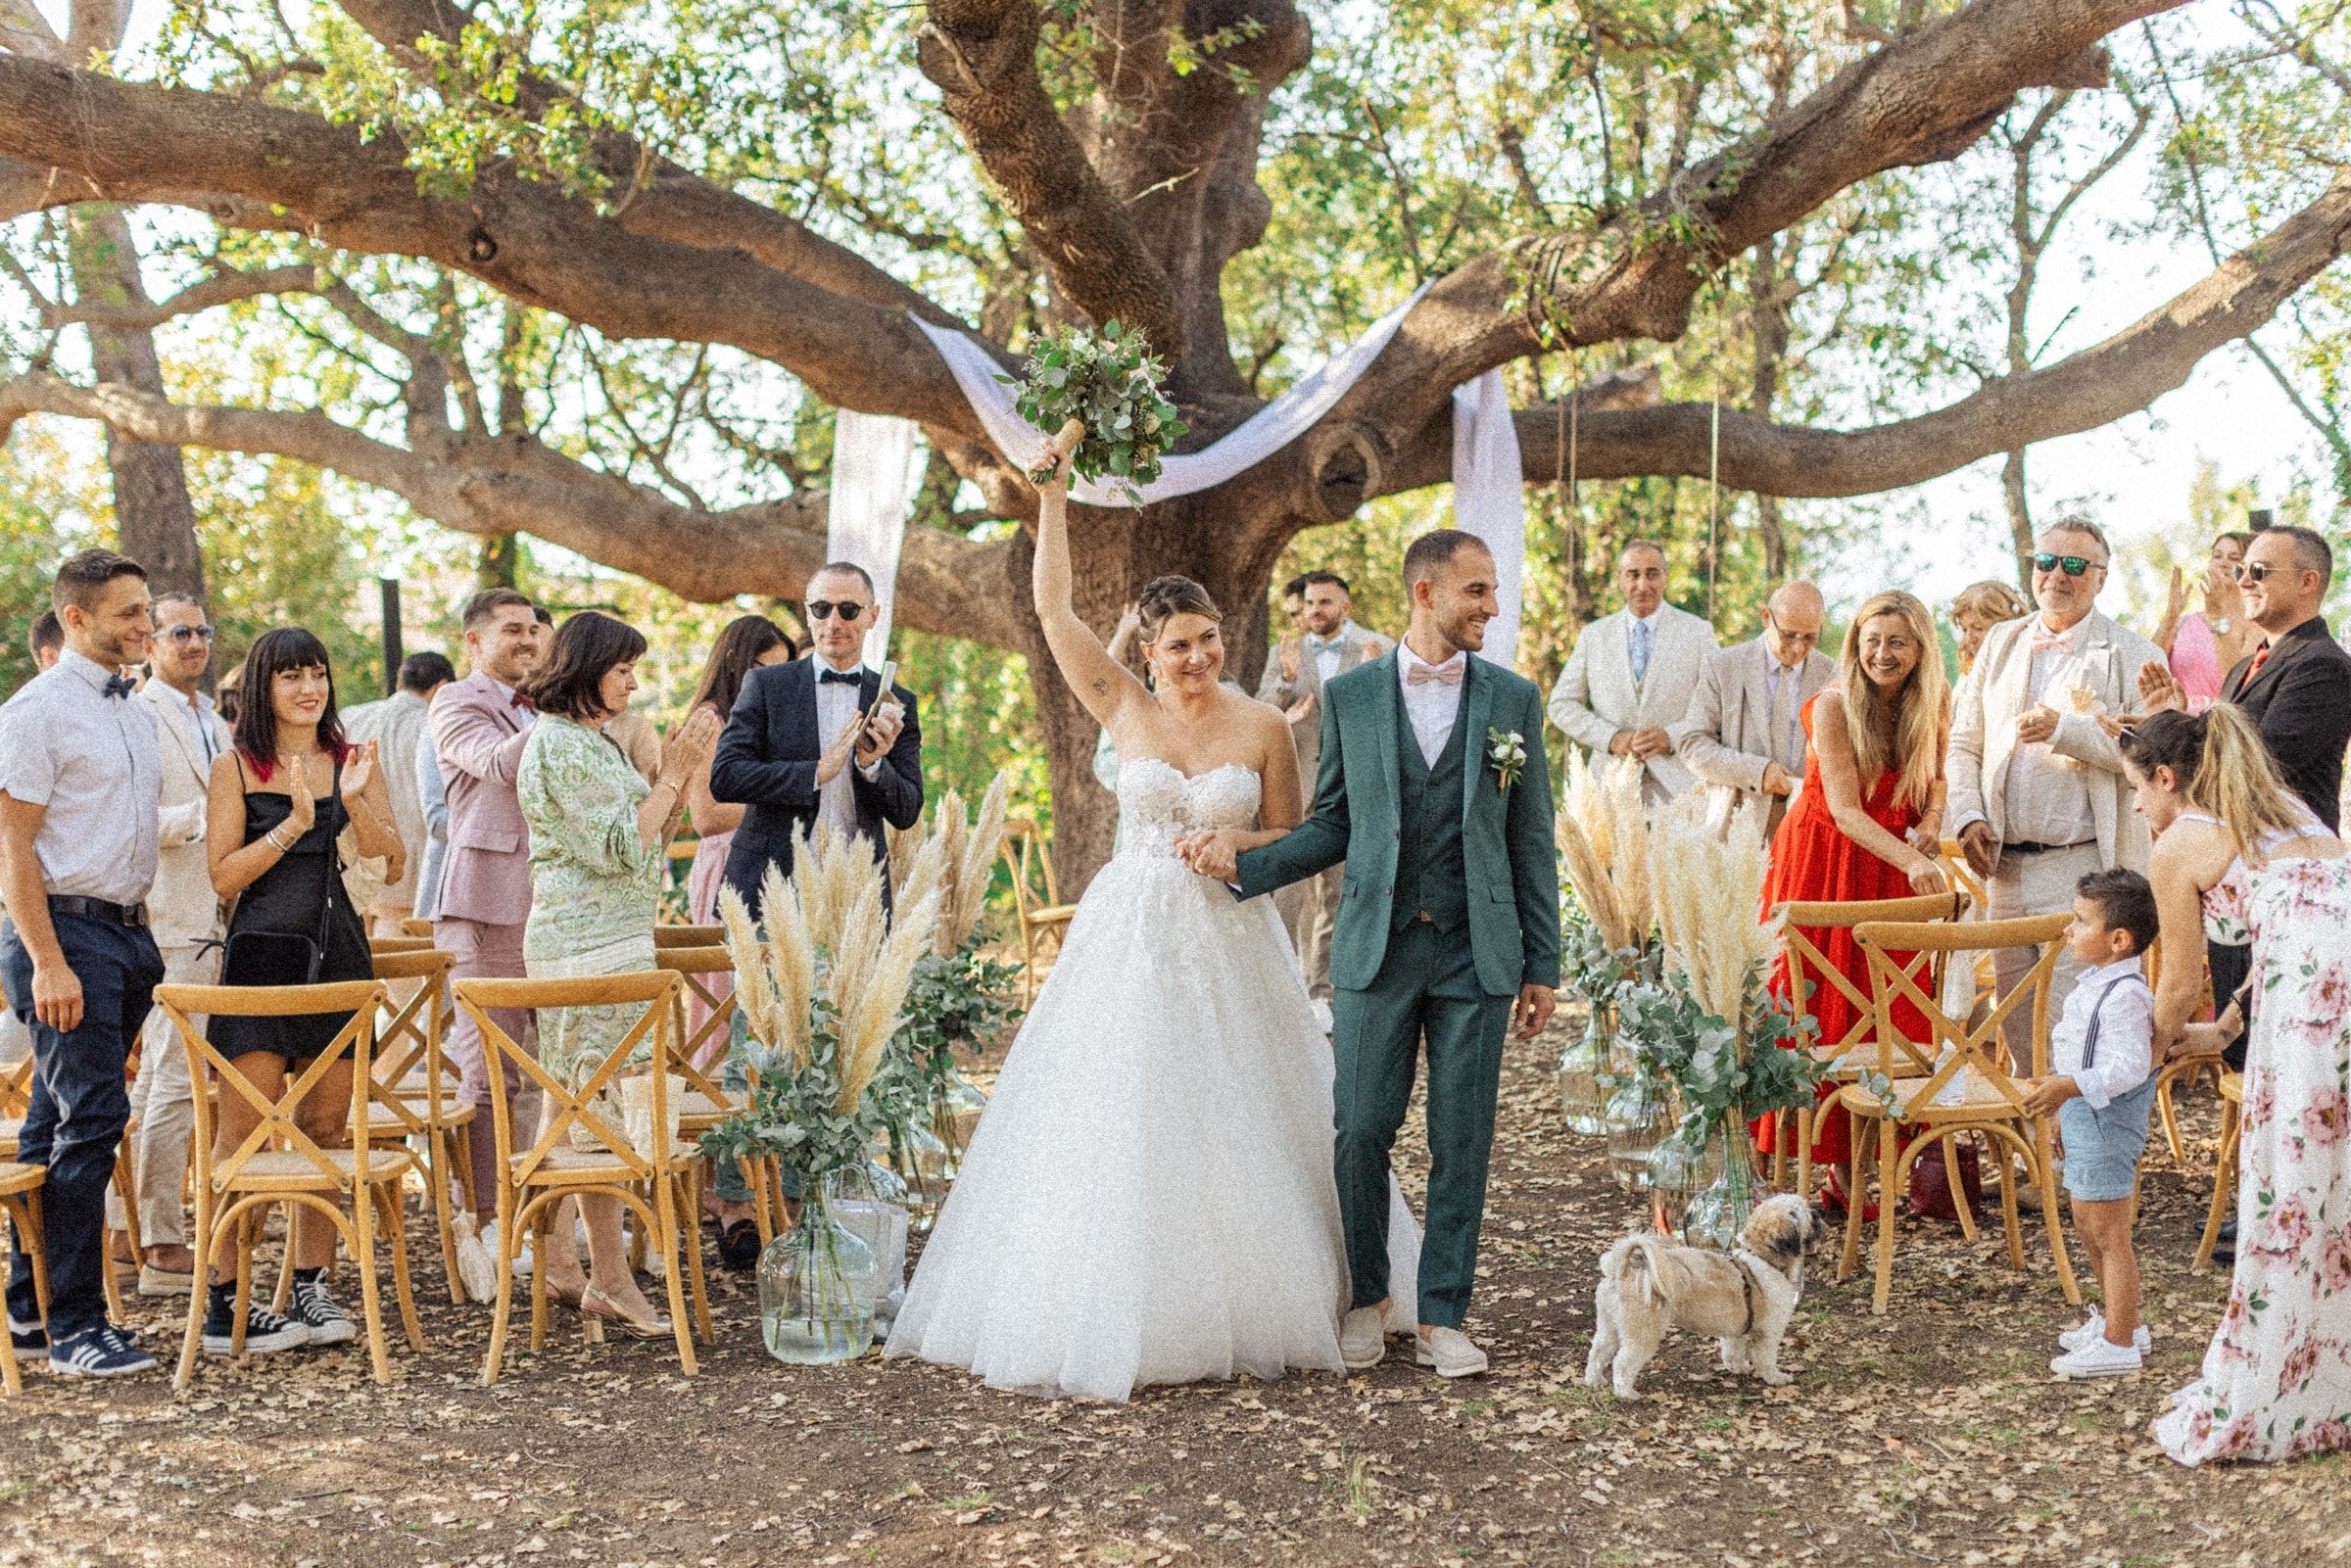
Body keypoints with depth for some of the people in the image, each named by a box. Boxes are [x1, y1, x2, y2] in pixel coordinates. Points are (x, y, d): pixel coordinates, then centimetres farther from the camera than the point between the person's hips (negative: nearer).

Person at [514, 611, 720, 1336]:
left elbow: (649, 837, 18)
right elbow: (619, 848, -18)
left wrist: (684, 770, 7)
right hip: (594, 945, -11)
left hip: (582, 942, 11)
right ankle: (610, 1279, -5)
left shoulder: (587, 740, 18)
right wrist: (676, 772, -15)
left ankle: (557, 1263, 18)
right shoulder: (561, 745, -13)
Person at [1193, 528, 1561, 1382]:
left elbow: (1532, 842, 6)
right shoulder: (1349, 697, 4)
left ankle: (1442, 1316, 16)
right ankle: (1366, 1297, 23)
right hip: (1376, 949, 0)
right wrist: (1242, 859, -4)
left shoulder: (1513, 699, 5)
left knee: (1460, 1142, 4)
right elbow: (1333, 827, 10)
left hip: (1477, 952, 0)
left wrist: (1542, 965, 3)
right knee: (1361, 1131, 2)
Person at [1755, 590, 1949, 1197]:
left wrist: (1930, 824, -7)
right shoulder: (1833, 706, -18)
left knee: (1889, 1015, 0)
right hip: (1827, 864, -5)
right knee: (1810, 1008, -5)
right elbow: (1844, 809, -23)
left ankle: (1851, 1162, 6)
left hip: (1895, 868, 5)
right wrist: (1911, 860, -36)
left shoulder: (1933, 704, -2)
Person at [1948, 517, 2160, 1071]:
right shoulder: (2001, 642, 16)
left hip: (2083, 869, -5)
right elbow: (1964, 744, 17)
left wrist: (2065, 729, -21)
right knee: (2016, 1021, 11)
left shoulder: (2133, 656, 1)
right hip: (2005, 866, 5)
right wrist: (1968, 816, 1)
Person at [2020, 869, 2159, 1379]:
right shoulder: (2096, 983, 10)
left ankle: (2119, 1343, 8)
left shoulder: (2124, 994, -23)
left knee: (2108, 1235, -1)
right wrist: (2065, 1109, 25)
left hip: (2106, 1121, -11)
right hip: (2084, 1119, 11)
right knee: (2087, 1226, 21)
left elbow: (2129, 1065, -29)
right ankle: (2117, 1318, 36)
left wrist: (2068, 1087, -35)